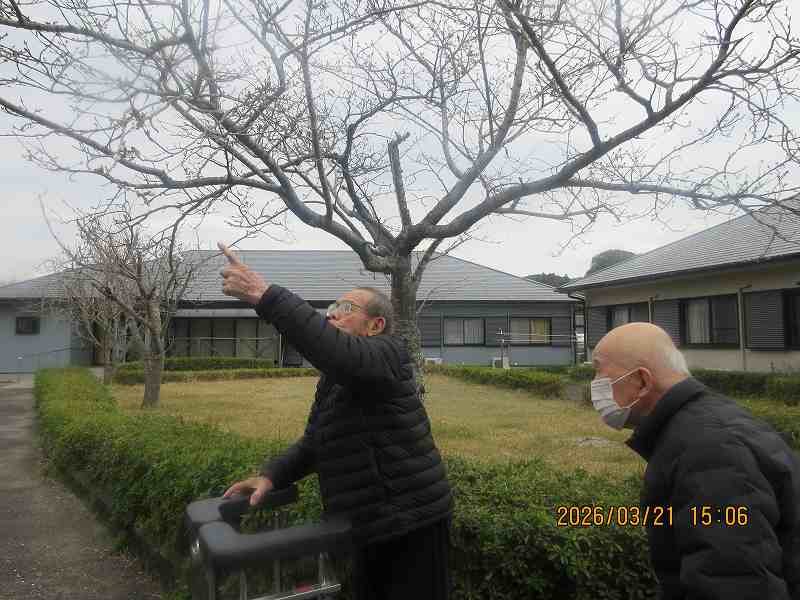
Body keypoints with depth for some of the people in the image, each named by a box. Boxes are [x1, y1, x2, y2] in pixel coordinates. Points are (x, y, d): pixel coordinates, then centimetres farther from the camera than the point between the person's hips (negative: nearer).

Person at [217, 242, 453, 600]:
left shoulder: (387, 354, -17)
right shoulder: (331, 381, 13)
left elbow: (337, 352, -38)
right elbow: (313, 444, 13)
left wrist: (264, 294, -40)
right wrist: (271, 475, -4)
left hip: (413, 524, -9)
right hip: (371, 527, 9)